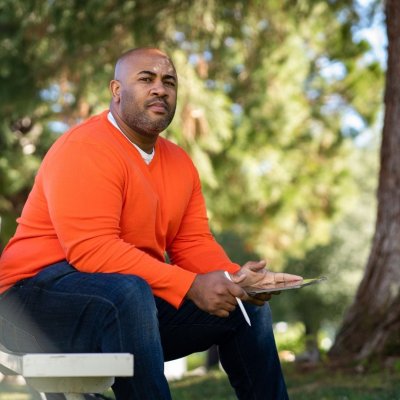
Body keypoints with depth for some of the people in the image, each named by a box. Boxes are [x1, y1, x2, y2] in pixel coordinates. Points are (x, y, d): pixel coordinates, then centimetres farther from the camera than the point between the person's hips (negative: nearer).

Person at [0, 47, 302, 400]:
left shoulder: (179, 163, 10)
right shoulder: (84, 150, -18)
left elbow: (194, 244, 9)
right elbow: (92, 249, -27)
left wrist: (236, 278, -14)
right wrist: (190, 285, -30)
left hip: (135, 298, 9)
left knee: (249, 303, 8)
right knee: (128, 292, -40)